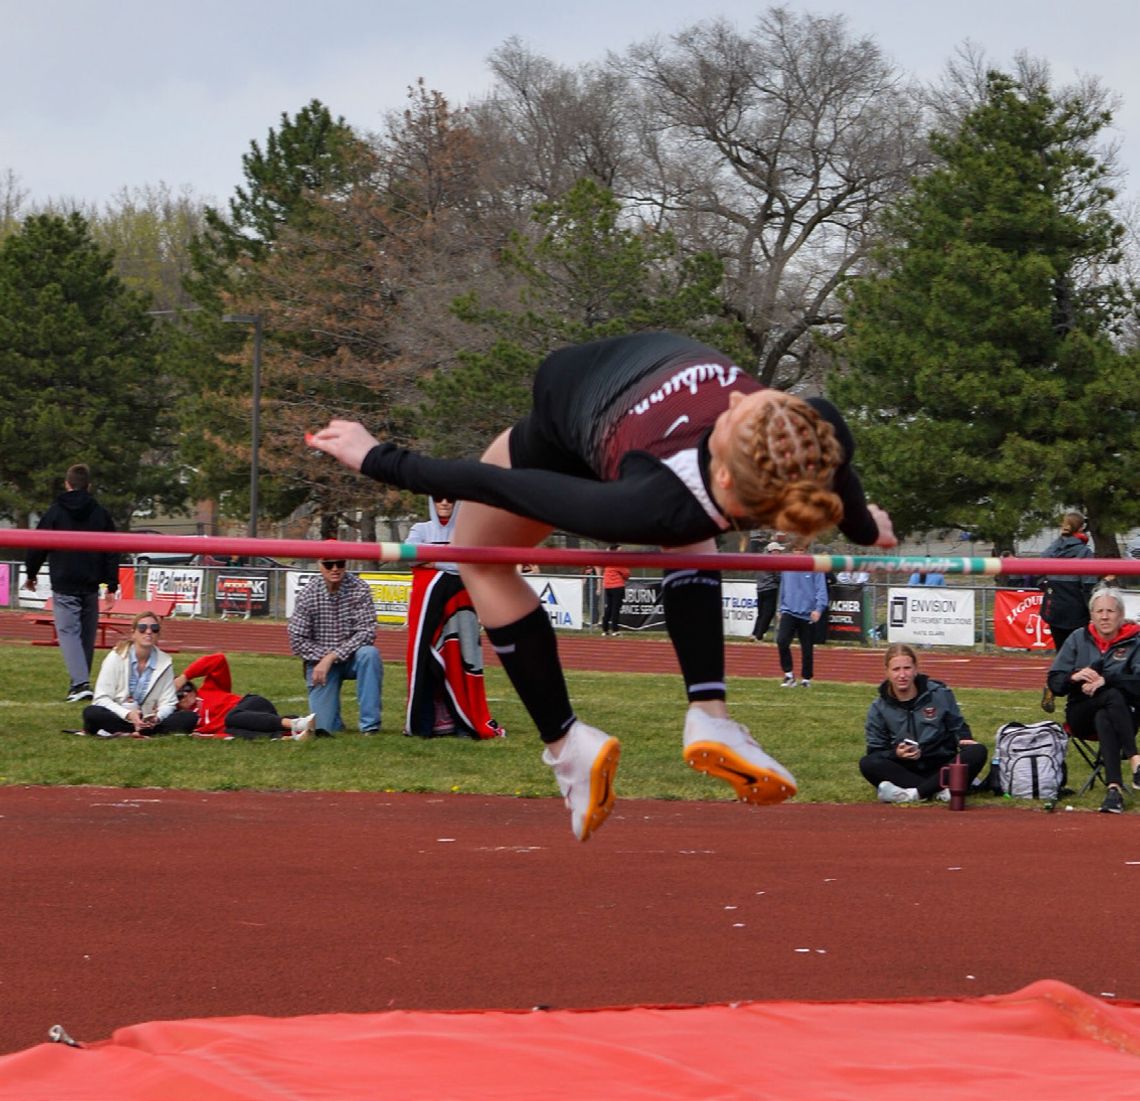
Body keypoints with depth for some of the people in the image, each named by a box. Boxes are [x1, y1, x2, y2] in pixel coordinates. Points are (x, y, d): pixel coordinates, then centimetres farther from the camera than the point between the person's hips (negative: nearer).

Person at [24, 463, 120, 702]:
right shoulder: (101, 514, 6)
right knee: (87, 635, 13)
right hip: (91, 586, 3)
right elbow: (111, 554, 5)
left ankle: (80, 683, -23)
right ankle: (81, 681, 19)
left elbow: (37, 547, 2)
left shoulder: (55, 512, -2)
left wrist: (30, 574, 18)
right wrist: (111, 587, 8)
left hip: (64, 586, -3)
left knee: (68, 631, -7)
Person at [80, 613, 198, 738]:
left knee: (189, 718, -21)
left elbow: (168, 703, 1)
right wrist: (128, 714, -26)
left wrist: (157, 717, -23)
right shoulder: (116, 657, -5)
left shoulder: (165, 662, 2)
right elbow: (101, 698, -10)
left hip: (147, 721, 3)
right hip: (117, 718, -3)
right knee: (91, 713, -34)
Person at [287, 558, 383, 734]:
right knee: (324, 727, -13)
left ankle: (370, 726, -28)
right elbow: (297, 641, -7)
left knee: (369, 653, -36)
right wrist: (325, 657, -18)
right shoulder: (307, 594, -9)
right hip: (320, 659, 0)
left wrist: (333, 656, -24)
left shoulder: (359, 589, -12)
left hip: (351, 658, 0)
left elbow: (367, 632, -18)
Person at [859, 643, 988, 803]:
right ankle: (938, 789, -36)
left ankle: (914, 793, -38)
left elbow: (958, 726, 14)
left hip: (941, 767, 0)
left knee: (977, 752, -27)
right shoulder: (879, 708, 3)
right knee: (868, 764, -28)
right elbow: (875, 752, 3)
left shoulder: (940, 694, 3)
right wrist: (895, 753, -19)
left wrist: (964, 738, -10)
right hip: (905, 770, 0)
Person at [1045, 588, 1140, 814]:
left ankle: (1114, 787, -48)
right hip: (1081, 715, 1)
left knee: (1103, 720, -38)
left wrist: (1106, 681, -27)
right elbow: (1054, 683, 5)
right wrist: (1075, 677, -17)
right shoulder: (1078, 639, 8)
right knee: (1113, 696, -33)